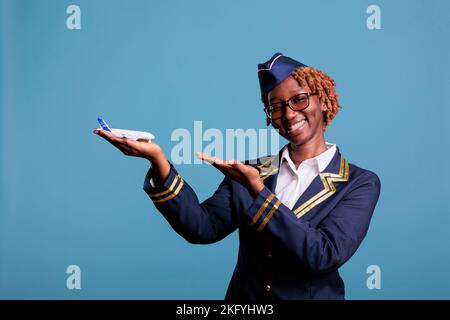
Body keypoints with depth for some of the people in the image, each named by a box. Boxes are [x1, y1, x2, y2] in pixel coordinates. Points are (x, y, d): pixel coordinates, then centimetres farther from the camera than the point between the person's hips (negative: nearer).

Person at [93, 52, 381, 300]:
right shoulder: (249, 172, 4)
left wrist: (258, 191, -20)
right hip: (242, 295, 2)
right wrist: (158, 160, -18)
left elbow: (326, 255, -14)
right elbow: (202, 227, -7)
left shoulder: (360, 184, -2)